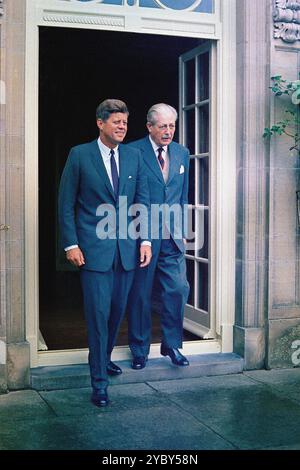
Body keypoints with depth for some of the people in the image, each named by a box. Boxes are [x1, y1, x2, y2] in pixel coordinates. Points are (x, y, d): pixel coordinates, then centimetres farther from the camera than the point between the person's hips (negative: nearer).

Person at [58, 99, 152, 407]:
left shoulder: (133, 156, 8)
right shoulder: (80, 155, -3)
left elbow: (143, 199, 11)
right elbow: (66, 203, -2)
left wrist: (145, 239, 3)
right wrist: (71, 244, -8)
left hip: (126, 248, 4)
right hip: (94, 247, -4)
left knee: (117, 310, 13)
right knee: (98, 314, -5)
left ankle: (104, 358, 37)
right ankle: (99, 382, 4)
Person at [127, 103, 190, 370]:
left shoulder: (182, 153, 11)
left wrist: (182, 229, 12)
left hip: (173, 237, 4)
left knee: (178, 290, 1)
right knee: (140, 295, 6)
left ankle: (172, 345, 19)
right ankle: (139, 350, 20)